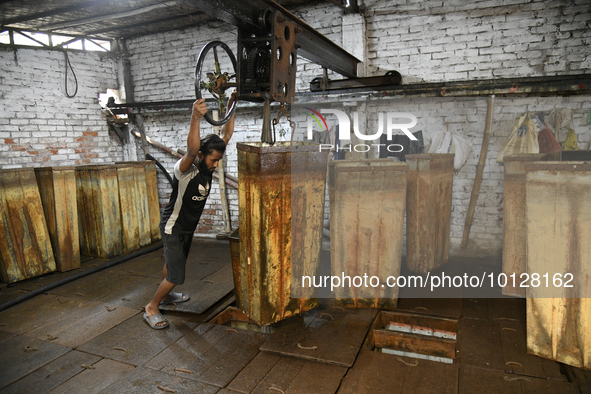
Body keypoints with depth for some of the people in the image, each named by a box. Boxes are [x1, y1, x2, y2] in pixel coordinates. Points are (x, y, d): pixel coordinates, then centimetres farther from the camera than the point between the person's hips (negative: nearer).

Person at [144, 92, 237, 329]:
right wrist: (196, 118, -65)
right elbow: (191, 149, -52)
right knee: (175, 275, -5)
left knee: (172, 264, 27)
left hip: (189, 226, 8)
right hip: (173, 227, -8)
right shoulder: (185, 169, -29)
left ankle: (165, 295, 49)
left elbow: (226, 135, -7)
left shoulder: (209, 166, -8)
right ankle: (151, 309, 16)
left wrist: (231, 106, -12)